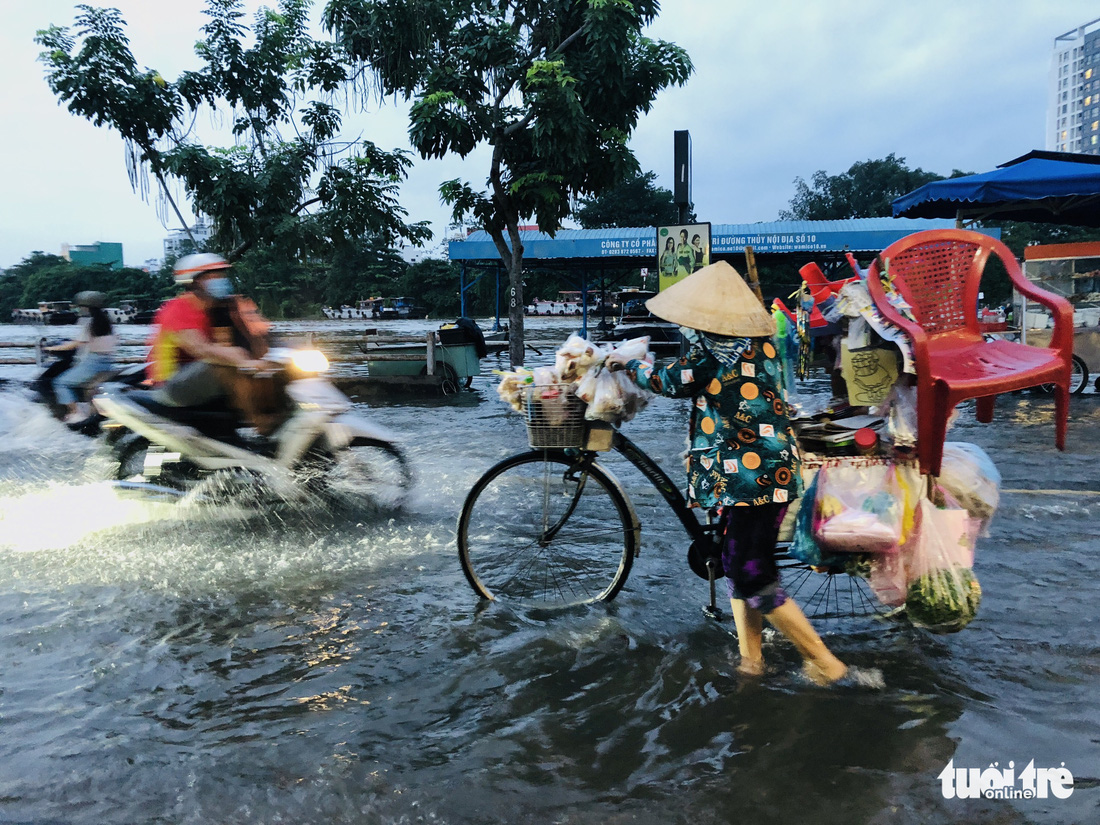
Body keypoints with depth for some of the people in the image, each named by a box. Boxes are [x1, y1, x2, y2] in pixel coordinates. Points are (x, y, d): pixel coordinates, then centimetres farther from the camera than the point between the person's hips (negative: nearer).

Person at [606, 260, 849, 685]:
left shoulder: (713, 352, -16)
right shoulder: (761, 341, 9)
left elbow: (668, 380, -3)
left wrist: (627, 364, 14)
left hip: (752, 476, -10)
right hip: (773, 471, 10)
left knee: (753, 579, -3)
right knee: (739, 565, 17)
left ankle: (822, 661, 8)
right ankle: (750, 658, 28)